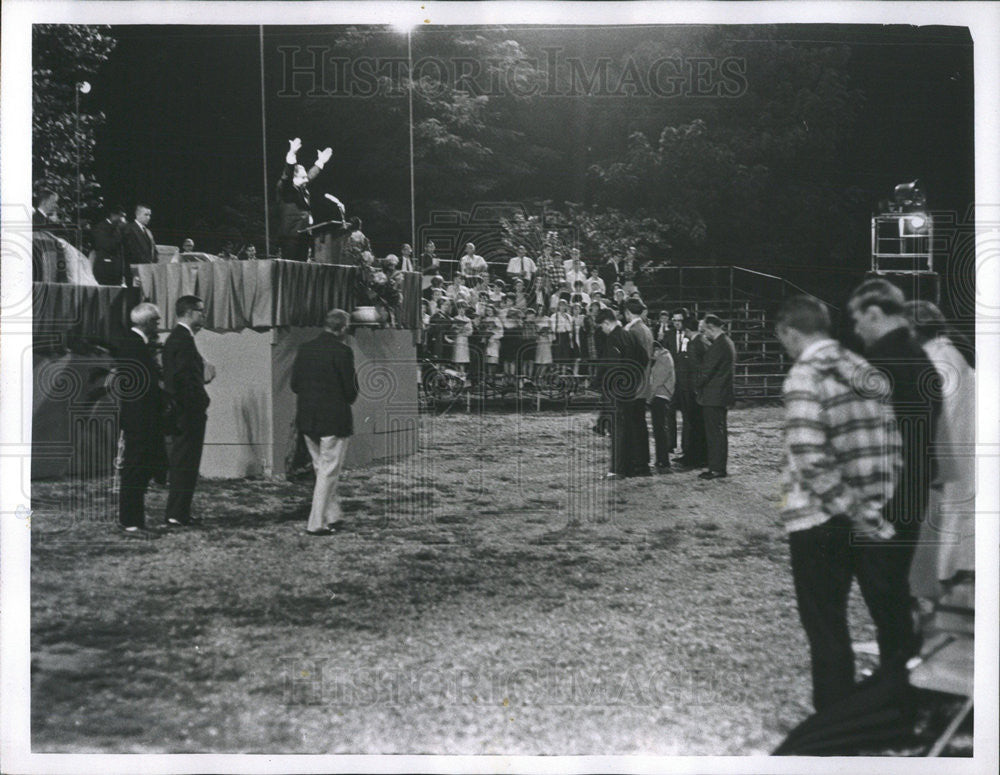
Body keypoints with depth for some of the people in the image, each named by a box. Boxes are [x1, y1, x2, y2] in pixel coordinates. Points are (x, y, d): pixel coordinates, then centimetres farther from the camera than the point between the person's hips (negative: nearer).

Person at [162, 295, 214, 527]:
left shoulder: (175, 338, 15)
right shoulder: (184, 340, -18)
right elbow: (186, 380, -23)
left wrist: (203, 376, 8)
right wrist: (201, 406, -15)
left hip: (179, 411, 10)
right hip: (189, 413, -10)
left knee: (181, 463, 15)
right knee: (185, 463, -4)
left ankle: (179, 512, 22)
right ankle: (177, 514, 0)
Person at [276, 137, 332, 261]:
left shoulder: (302, 189, 18)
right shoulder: (285, 188, -5)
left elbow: (311, 176, 34)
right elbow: (287, 174, -22)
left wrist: (320, 162, 42)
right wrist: (292, 154, -34)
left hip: (303, 236, 9)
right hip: (290, 236, -9)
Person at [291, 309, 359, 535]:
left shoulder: (305, 348, 4)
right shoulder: (342, 351, -14)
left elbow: (294, 385, 7)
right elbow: (351, 391, -13)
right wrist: (348, 398, 8)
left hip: (307, 419, 6)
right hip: (334, 419, -6)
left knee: (321, 470, 18)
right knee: (328, 472, 3)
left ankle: (332, 516, 26)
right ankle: (317, 523, 6)